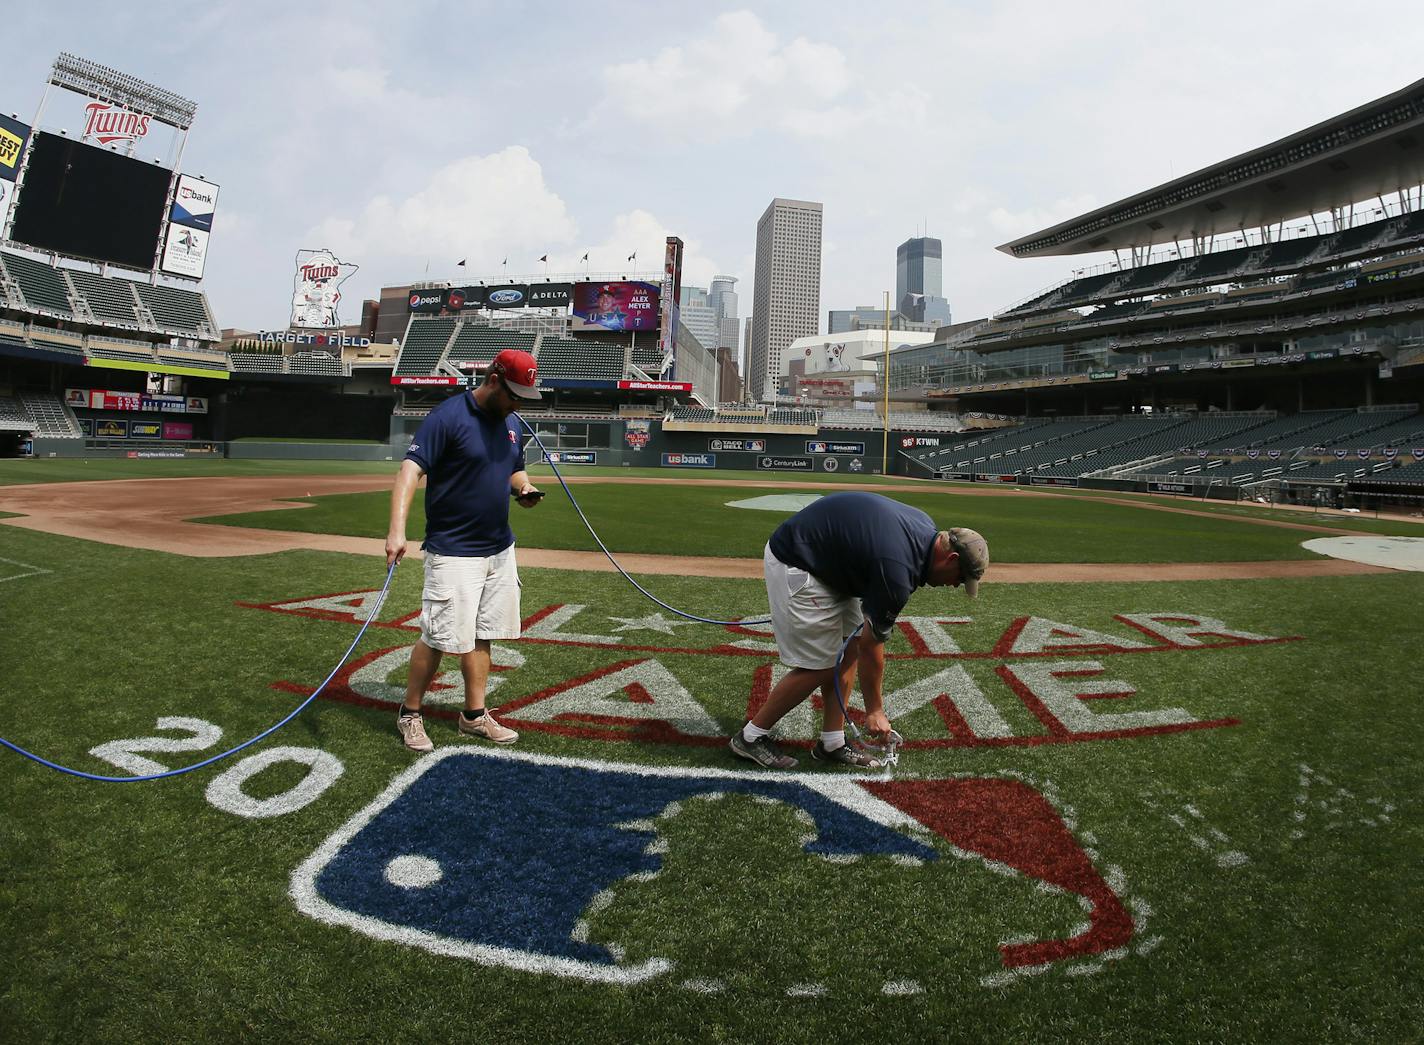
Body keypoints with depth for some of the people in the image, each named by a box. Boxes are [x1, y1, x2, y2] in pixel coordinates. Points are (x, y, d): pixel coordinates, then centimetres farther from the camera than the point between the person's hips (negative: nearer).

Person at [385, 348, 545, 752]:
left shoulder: (510, 425, 11)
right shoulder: (448, 416, -14)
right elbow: (411, 469, -23)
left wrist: (524, 487, 1)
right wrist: (397, 530, -36)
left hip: (500, 549, 7)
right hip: (453, 551, -7)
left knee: (480, 636, 12)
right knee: (439, 638, -4)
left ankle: (474, 715, 24)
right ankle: (409, 715, 16)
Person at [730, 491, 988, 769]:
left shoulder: (925, 529, 0)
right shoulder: (898, 570, -27)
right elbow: (871, 646, -17)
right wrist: (875, 711, -5)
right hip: (795, 565, -10)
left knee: (848, 649, 8)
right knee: (819, 666, -5)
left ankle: (832, 744, 16)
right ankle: (750, 737, 9)